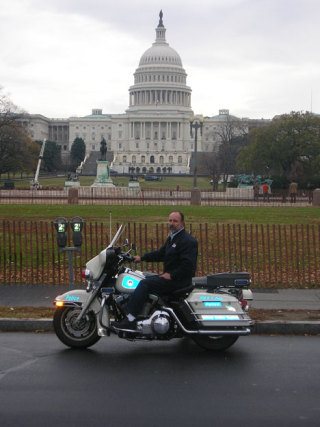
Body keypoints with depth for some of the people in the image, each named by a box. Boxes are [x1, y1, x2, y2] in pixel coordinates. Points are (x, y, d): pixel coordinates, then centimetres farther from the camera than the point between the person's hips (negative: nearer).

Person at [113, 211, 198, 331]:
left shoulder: (188, 241, -13)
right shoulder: (172, 238, 19)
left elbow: (188, 264, -22)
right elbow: (160, 253, 21)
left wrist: (172, 275, -22)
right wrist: (142, 258, 12)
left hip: (179, 279, -10)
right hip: (170, 276, 11)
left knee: (145, 283, -21)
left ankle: (130, 320, -25)